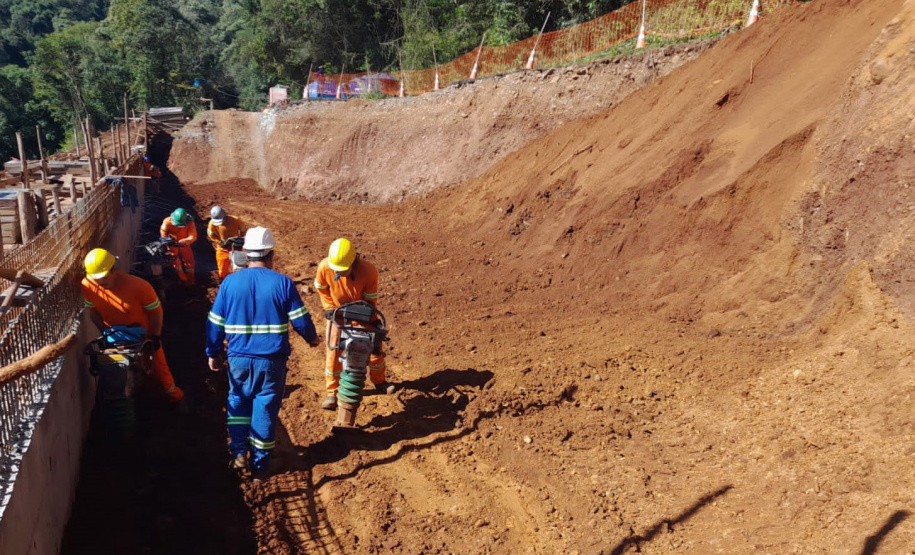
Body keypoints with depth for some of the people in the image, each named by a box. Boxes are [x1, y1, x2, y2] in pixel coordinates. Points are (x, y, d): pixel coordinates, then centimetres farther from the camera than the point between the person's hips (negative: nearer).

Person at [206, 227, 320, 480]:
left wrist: (213, 352, 15)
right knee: (265, 408, 10)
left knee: (238, 401, 23)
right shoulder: (283, 283, -10)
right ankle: (259, 464, 17)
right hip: (272, 359, -1)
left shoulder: (230, 282, -4)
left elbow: (215, 322, 1)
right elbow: (300, 319, -6)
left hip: (238, 357, 2)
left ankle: (239, 452, 18)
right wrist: (311, 338, 14)